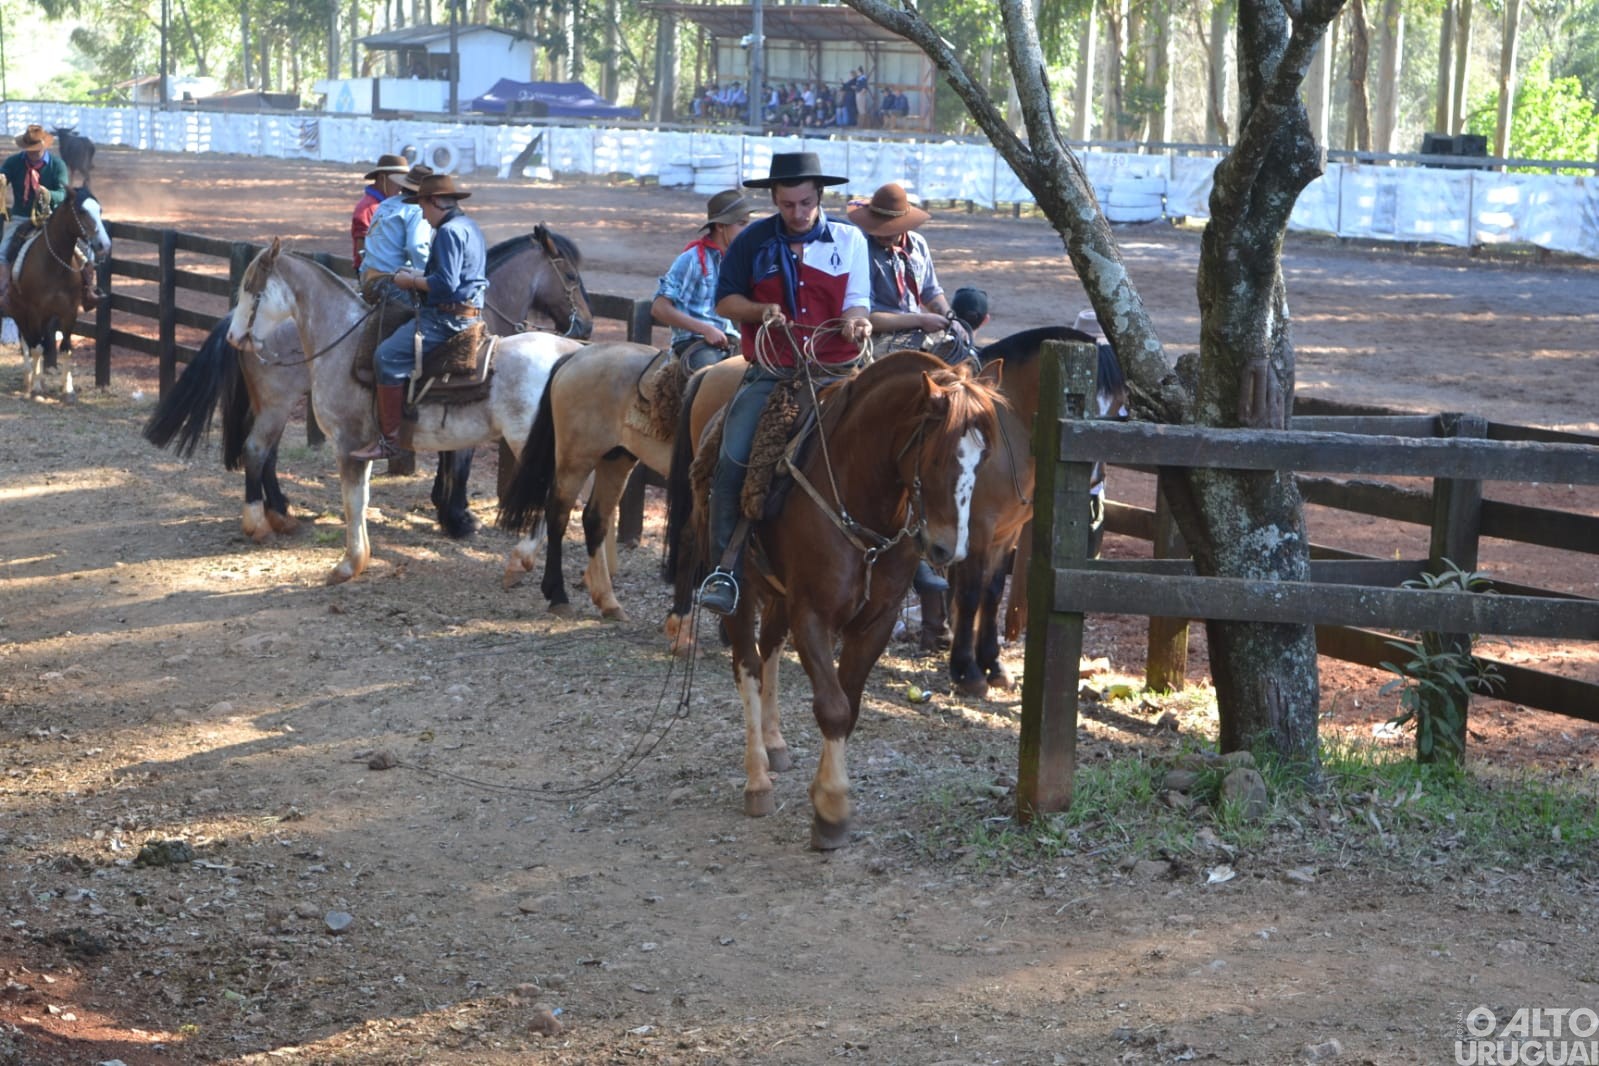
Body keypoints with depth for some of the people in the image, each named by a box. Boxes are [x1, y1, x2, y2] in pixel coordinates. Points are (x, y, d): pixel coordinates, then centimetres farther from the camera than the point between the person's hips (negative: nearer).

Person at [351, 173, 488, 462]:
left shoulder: (449, 231, -16)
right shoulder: (470, 227, 17)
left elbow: (445, 284, -25)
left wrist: (412, 281, -10)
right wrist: (420, 277, 17)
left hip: (447, 317, -11)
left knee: (388, 356, -17)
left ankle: (391, 438, -17)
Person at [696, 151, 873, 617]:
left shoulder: (849, 240, 6)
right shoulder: (753, 241, 6)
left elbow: (856, 304, 4)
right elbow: (725, 301, 10)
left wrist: (855, 323, -20)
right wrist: (762, 310, -10)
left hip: (835, 371, 0)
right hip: (770, 373, 0)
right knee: (732, 460, -17)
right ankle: (725, 571, -8)